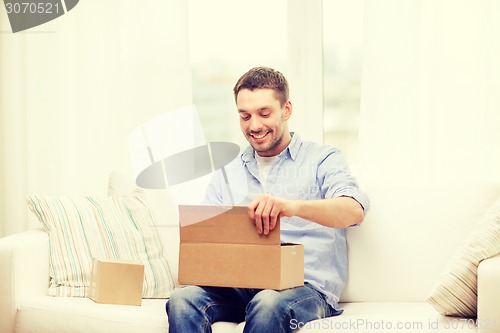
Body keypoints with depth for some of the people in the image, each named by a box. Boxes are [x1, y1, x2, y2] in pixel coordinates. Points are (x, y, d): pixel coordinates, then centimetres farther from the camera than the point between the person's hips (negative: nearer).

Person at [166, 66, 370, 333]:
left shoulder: (321, 160, 9)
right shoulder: (226, 177, 22)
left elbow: (355, 210, -12)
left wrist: (293, 206, -32)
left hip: (305, 287, -4)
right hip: (239, 286, 4)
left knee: (268, 304, -39)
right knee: (183, 300, -28)